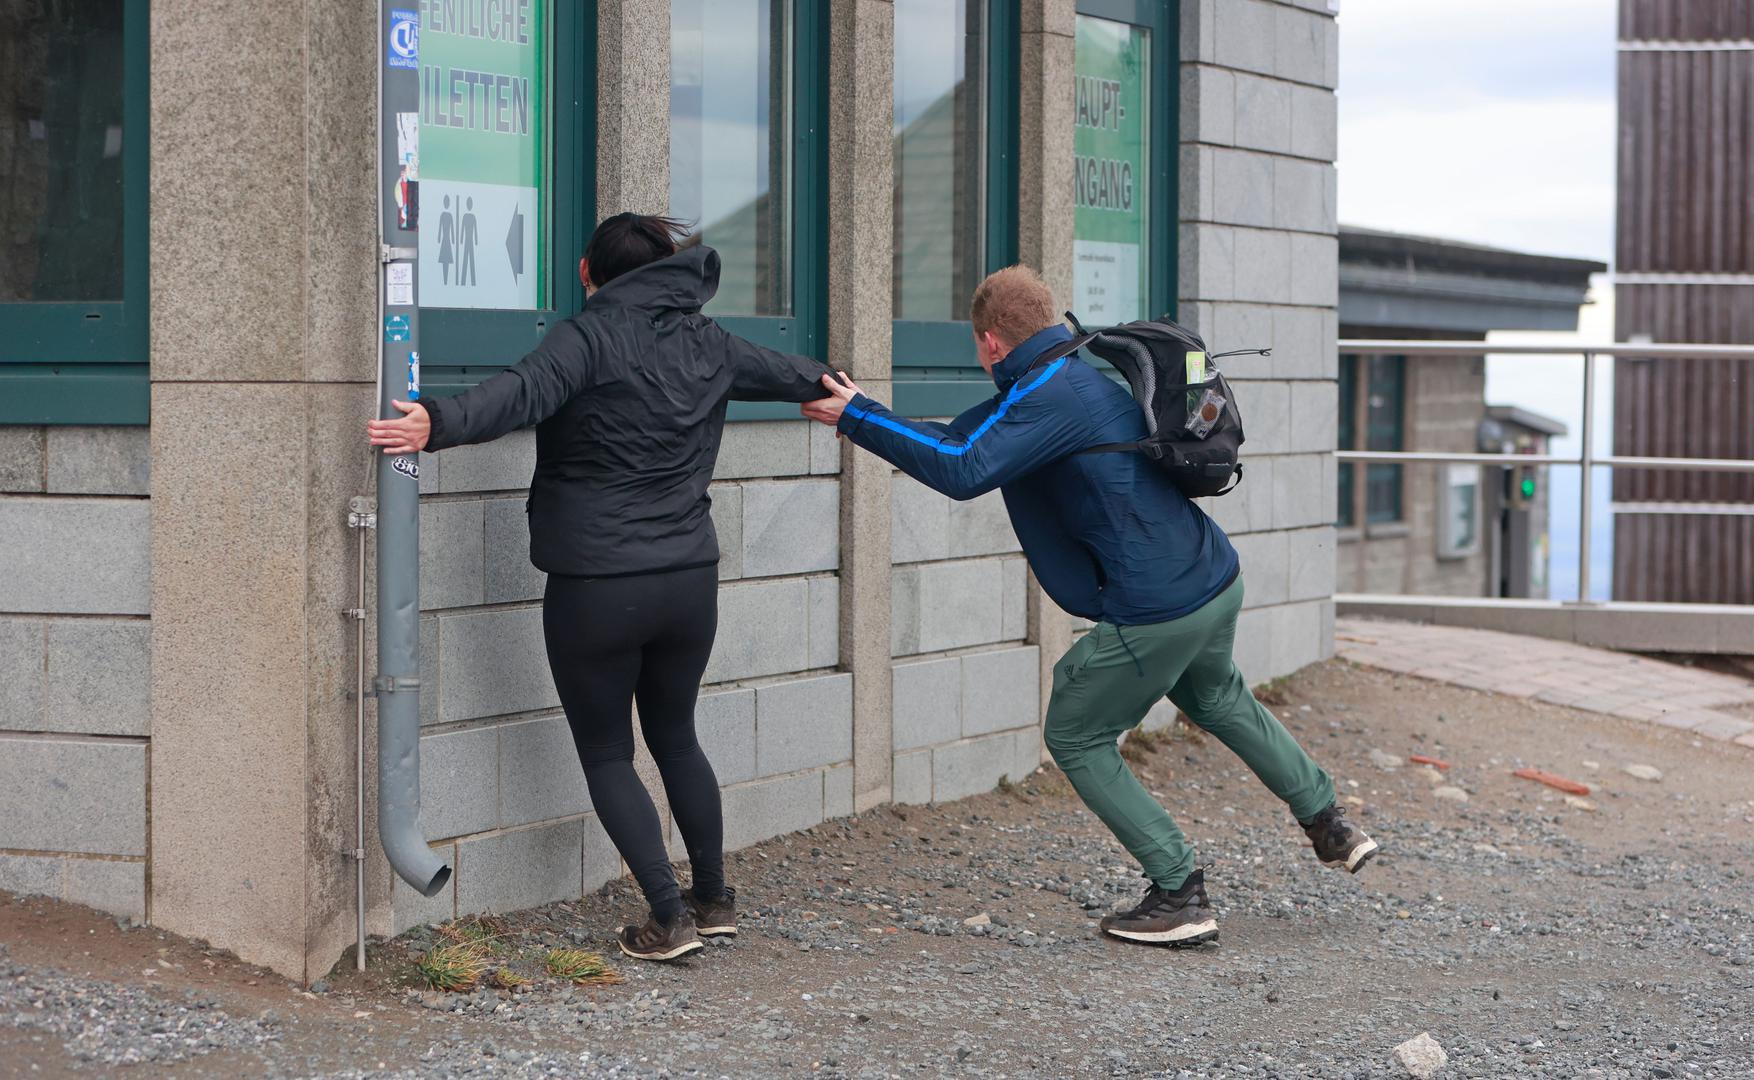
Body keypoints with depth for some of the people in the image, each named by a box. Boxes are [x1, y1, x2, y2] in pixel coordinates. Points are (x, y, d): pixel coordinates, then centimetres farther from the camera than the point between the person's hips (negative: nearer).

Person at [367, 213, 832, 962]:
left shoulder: (591, 336, -10)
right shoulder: (708, 344, 10)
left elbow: (522, 395, -30)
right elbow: (773, 369, 31)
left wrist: (440, 425, -44)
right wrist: (824, 385, 53)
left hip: (595, 585, -6)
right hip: (689, 580, 6)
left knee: (606, 752, 7)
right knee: (675, 737, 23)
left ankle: (669, 918, 1)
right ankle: (714, 900, 31)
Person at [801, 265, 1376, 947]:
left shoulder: (1048, 396, -16)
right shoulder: (1086, 373, 14)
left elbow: (964, 470, -30)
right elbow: (970, 438, 23)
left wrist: (857, 417, -24)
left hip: (1155, 610, -9)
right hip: (1218, 582, 10)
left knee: (1075, 738, 9)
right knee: (1216, 698, 36)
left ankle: (1181, 895, 6)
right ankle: (1329, 825, 43)